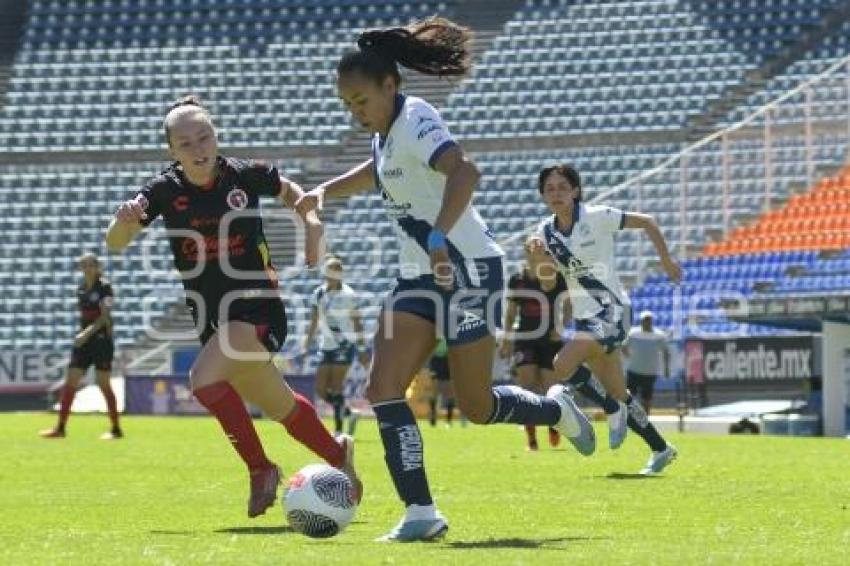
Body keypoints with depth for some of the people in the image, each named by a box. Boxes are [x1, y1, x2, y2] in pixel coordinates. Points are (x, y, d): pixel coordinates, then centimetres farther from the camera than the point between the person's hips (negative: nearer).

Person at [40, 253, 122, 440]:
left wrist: (87, 333, -26)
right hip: (84, 340, 7)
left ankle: (116, 429, 3)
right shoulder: (81, 289, 11)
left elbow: (105, 316, -18)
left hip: (101, 339, -7)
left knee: (103, 383, -5)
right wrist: (82, 334, 18)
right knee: (70, 382, 1)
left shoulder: (104, 286, -10)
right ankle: (60, 428, 4)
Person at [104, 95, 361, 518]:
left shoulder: (245, 175, -9)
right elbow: (115, 243, -14)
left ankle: (260, 471, -13)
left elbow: (288, 190, 13)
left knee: (204, 379, -28)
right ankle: (338, 456, 41)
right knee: (281, 408, 15)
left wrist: (311, 221, -5)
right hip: (211, 320, 4)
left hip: (257, 306, -4)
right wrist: (124, 220, -36)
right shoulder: (165, 190, -7)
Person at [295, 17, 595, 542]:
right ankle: (421, 512, -10)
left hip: (468, 268, -9)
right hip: (421, 275, 9)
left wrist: (439, 239, -47)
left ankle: (557, 409, 29)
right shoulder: (387, 130, 8)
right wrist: (324, 192, 22)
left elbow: (465, 171, -37)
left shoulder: (414, 120, -19)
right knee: (383, 388, -7)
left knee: (477, 406, -1)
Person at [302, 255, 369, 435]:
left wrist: (362, 349, -8)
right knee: (321, 389, 1)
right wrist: (306, 348, 8)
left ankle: (338, 430, -4)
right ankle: (350, 414, 20)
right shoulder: (318, 294, 7)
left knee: (336, 387, -10)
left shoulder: (347, 295, -8)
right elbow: (313, 323, 12)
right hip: (326, 346, 6)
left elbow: (356, 323, -5)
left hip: (344, 345, -6)